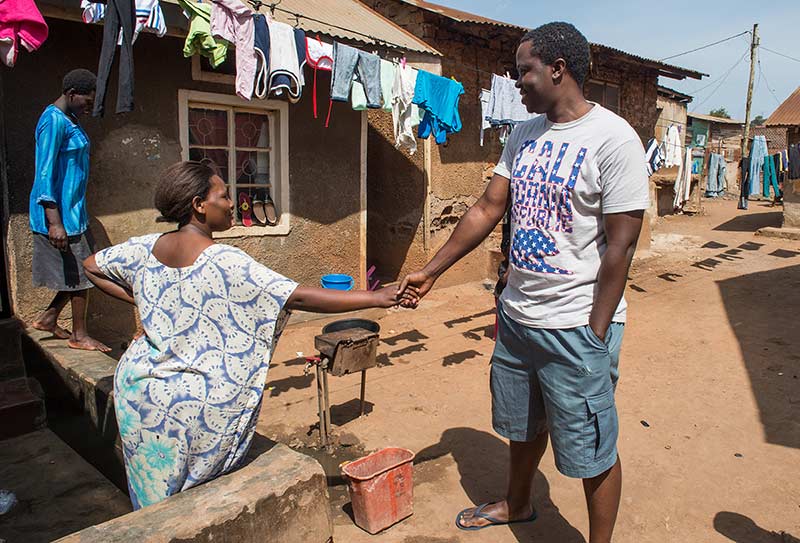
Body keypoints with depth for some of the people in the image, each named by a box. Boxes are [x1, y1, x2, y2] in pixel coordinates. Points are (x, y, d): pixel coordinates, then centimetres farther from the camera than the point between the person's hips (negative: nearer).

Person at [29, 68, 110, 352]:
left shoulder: (69, 121, 15)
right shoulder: (54, 120, -15)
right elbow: (45, 172, -21)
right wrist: (54, 221, -26)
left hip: (74, 211, 10)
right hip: (61, 213, -10)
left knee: (81, 271, 15)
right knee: (80, 272, -1)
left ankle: (48, 318, 27)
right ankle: (79, 335, 11)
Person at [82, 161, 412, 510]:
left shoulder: (145, 249, -2)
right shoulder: (224, 262, -23)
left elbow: (92, 266, 16)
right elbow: (300, 297, -26)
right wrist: (374, 298, -21)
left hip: (140, 387, 6)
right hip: (199, 400, -6)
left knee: (154, 493, 22)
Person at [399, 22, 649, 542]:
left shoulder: (613, 139, -14)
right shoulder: (524, 135, 7)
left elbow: (620, 245, -16)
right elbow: (487, 210, 7)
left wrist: (595, 336, -15)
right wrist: (431, 272, 5)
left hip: (577, 327, -7)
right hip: (516, 316, 7)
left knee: (592, 449, 9)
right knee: (522, 425, 25)